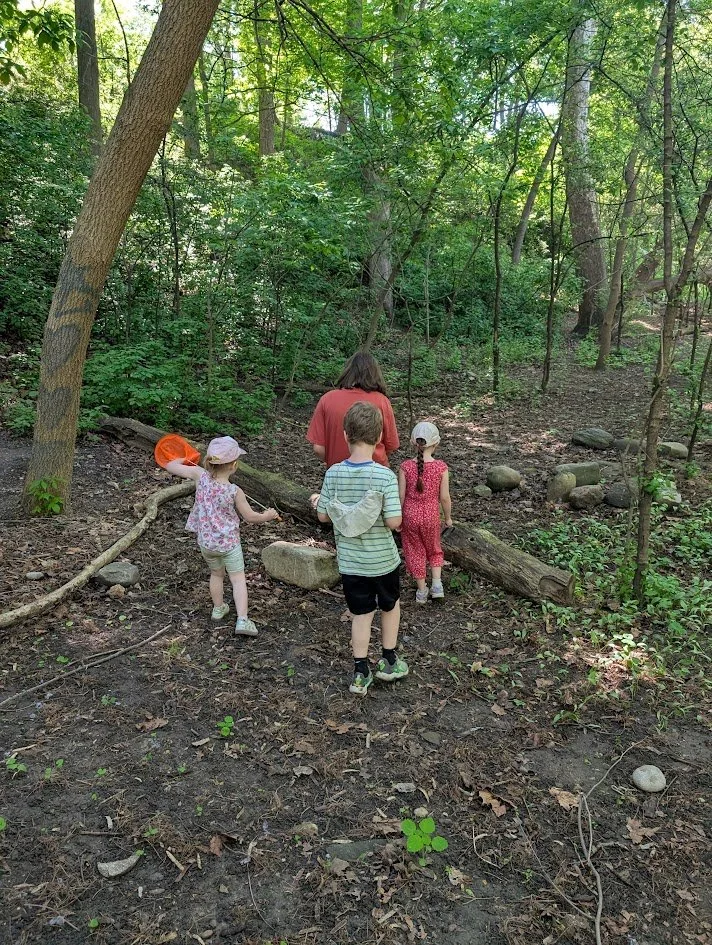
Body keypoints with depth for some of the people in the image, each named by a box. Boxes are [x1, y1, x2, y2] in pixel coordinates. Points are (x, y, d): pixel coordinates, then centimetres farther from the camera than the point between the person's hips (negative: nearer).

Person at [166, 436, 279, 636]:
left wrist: (179, 461, 18)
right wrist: (267, 516, 11)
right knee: (238, 578, 5)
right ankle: (242, 620, -5)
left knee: (216, 574, 26)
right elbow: (250, 516, -9)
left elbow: (171, 467, -6)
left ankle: (218, 609, 41)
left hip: (205, 542, 4)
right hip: (228, 541, -4)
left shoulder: (201, 476, -16)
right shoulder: (235, 491, -22)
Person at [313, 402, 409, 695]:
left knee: (361, 614, 16)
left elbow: (323, 516, -3)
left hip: (349, 561, 2)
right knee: (390, 606, 23)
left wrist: (319, 501, 18)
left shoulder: (333, 473, -10)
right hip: (382, 560, -2)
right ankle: (388, 662, 35)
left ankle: (360, 673, 21)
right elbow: (394, 522, -20)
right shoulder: (385, 476, -20)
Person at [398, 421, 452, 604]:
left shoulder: (406, 467, -16)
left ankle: (422, 591, 27)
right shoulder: (441, 467, -16)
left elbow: (400, 496, -11)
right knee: (433, 549, 26)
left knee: (415, 551, 18)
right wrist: (448, 517, 7)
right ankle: (437, 584, 16)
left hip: (410, 515, 0)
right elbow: (445, 497, -10)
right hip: (431, 516, 0)